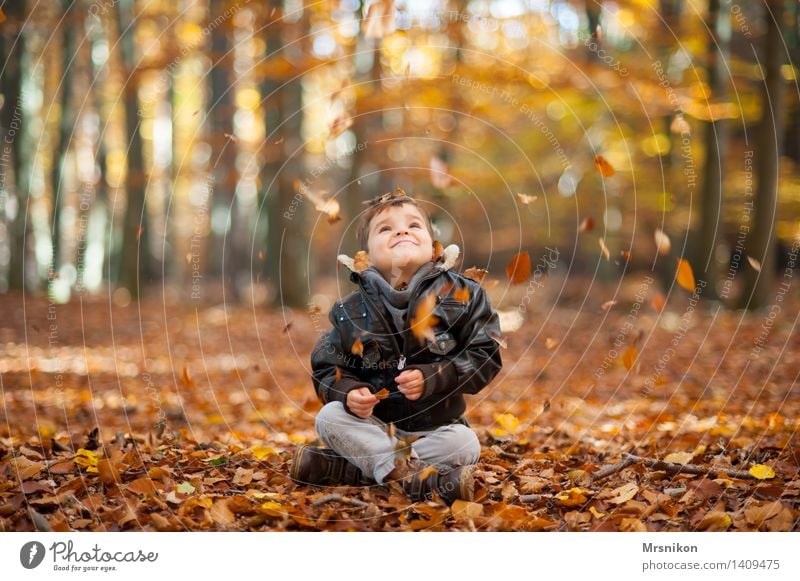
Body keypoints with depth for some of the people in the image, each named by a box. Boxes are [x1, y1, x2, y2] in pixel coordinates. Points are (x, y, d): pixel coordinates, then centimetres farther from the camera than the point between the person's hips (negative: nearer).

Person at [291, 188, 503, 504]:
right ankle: (413, 475, -36)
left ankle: (341, 469, -28)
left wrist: (432, 378, -23)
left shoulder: (462, 295, -7)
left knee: (465, 444, -30)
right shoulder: (351, 311, -2)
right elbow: (326, 368, 1)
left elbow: (485, 357, -9)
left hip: (436, 426, -1)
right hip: (374, 425, 1)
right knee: (328, 417, -23)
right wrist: (348, 392, -23)